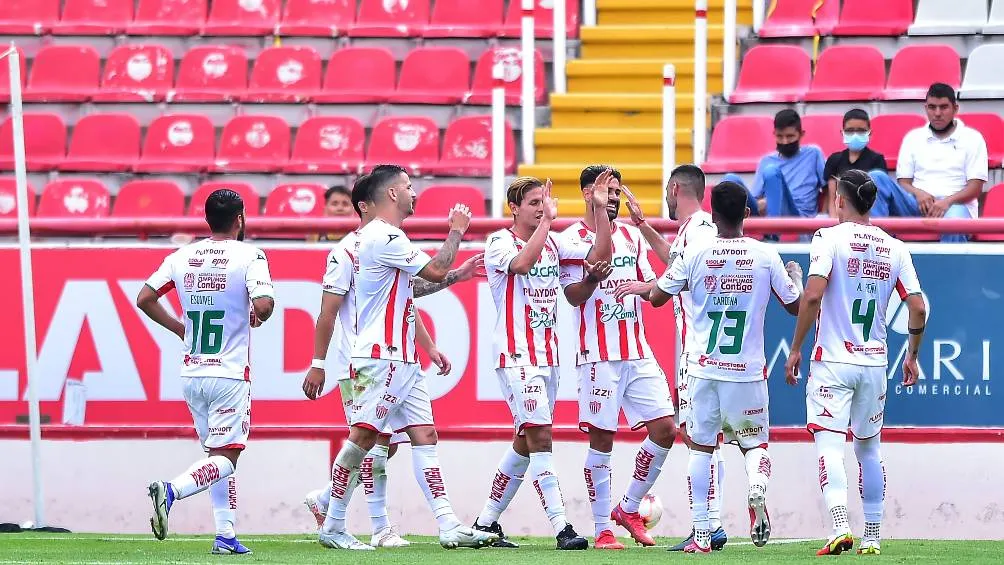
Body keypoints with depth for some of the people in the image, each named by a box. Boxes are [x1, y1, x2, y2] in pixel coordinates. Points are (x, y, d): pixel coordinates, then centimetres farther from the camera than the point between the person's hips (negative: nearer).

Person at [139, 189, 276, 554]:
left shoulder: (182, 257, 5)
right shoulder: (249, 256, -9)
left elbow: (144, 299, 6)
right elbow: (264, 304, -21)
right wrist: (257, 317, 2)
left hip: (191, 373, 5)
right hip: (229, 374, -5)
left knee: (217, 453, 15)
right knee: (225, 458, -4)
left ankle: (225, 535, 8)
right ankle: (170, 491, -29)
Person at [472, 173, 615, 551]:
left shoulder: (552, 244, 13)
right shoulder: (500, 242, -7)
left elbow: (600, 255, 7)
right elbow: (520, 264, -28)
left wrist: (600, 209, -2)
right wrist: (547, 221, -28)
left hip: (547, 356, 8)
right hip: (515, 355, -8)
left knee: (525, 442, 11)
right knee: (540, 436, -15)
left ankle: (486, 523, 21)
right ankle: (561, 527, -21)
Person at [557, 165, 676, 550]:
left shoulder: (631, 236, 16)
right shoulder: (571, 240, -2)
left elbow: (650, 286, 23)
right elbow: (573, 296, -10)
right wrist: (592, 279, -29)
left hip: (637, 351, 6)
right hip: (598, 355, -6)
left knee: (665, 428, -1)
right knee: (601, 439, -4)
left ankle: (629, 508, 15)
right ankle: (602, 529, 2)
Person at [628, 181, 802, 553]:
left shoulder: (695, 255, -5)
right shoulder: (765, 256, -3)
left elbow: (656, 297, 5)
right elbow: (794, 306, 7)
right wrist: (795, 276, 28)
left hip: (704, 369, 0)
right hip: (748, 370, 0)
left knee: (701, 448, 10)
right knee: (754, 442, 15)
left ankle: (701, 533, 4)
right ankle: (757, 486, -20)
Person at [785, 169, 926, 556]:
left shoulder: (830, 237, -7)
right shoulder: (894, 248, 6)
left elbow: (813, 295, -18)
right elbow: (918, 309, 3)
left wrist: (795, 349, -10)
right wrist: (912, 356, 17)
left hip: (833, 361, -5)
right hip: (875, 364, 5)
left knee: (828, 443, -9)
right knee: (869, 446, 16)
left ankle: (840, 527, -27)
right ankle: (872, 536, 17)